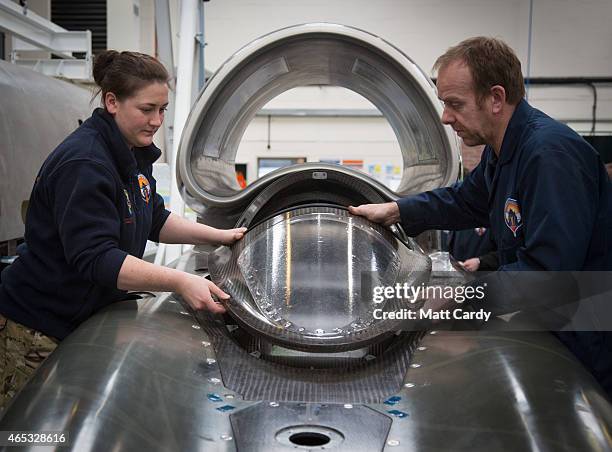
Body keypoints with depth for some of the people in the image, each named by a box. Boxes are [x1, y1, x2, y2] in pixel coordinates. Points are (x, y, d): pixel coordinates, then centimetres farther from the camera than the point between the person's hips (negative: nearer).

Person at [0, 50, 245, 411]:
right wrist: (179, 281, -37)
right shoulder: (83, 165, -25)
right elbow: (94, 257, -31)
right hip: (36, 333, -9)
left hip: (85, 320, 9)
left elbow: (154, 221, 17)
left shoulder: (135, 155, 6)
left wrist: (220, 236, 7)